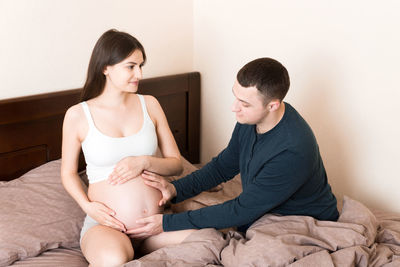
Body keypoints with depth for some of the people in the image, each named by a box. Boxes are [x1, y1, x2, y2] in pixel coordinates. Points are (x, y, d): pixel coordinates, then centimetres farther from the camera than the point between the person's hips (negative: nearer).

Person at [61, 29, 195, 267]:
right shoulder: (78, 116, -3)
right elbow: (68, 172, 8)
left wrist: (144, 161, -11)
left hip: (154, 222, 5)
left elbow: (176, 164, 9)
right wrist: (87, 205, -10)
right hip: (107, 224, -4)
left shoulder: (149, 105, 6)